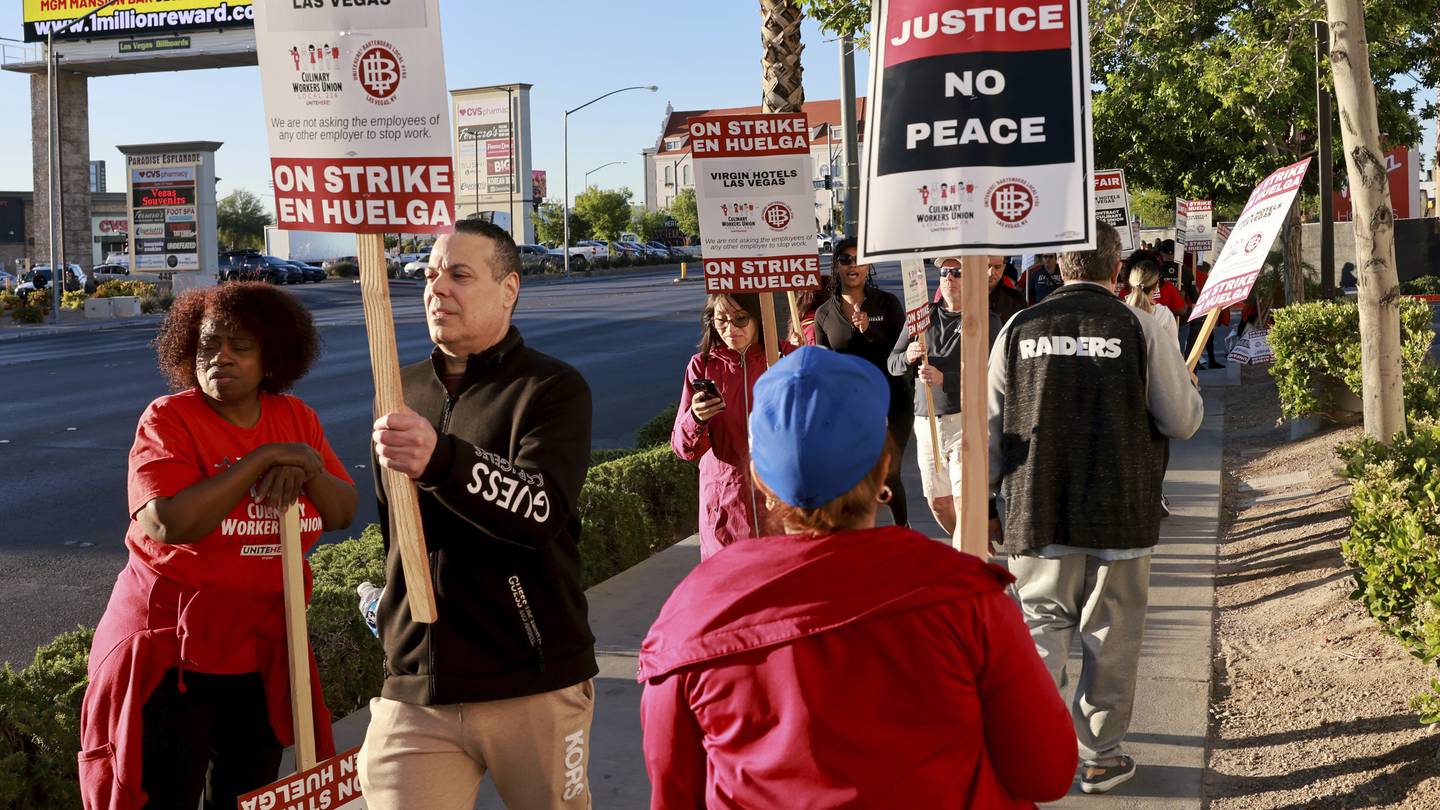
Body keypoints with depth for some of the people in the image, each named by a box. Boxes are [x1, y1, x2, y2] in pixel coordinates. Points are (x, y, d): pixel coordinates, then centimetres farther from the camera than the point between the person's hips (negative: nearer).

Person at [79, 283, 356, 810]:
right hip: (172, 649, -5)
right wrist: (263, 458, -24)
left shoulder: (295, 418, 3)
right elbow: (170, 524, -27)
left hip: (261, 650, 5)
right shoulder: (168, 419, -12)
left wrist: (305, 471, -18)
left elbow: (344, 513, 2)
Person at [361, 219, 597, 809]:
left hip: (533, 686, -4)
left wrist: (440, 460, -38)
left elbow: (541, 510, -23)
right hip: (414, 687, 4)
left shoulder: (553, 388, -5)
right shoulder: (401, 392, 13)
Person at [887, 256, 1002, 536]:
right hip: (925, 421, 6)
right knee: (937, 503, 13)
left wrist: (944, 379, -24)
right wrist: (907, 357, -12)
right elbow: (892, 364, 12)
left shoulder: (987, 321, -2)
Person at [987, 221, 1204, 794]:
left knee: (1042, 629, 12)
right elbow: (1182, 421, -1)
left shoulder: (1018, 330, 0)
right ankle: (1099, 757, 20)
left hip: (1037, 515, 2)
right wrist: (1189, 387, 20)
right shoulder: (1140, 329, -6)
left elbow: (988, 429, 4)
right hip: (1118, 516, -1)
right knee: (1111, 639, 11)